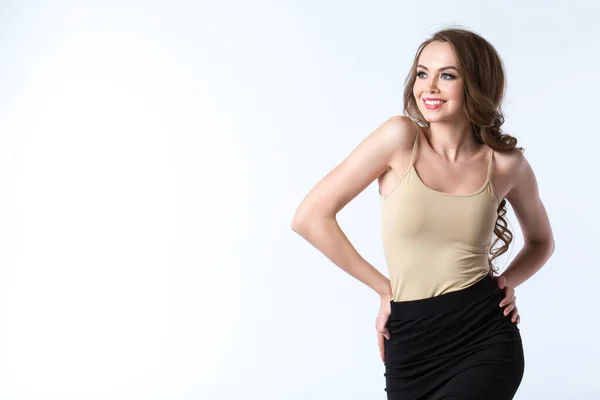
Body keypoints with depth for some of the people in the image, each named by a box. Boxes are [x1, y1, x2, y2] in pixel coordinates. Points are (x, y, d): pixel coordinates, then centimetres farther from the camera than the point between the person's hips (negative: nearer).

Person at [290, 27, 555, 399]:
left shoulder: (506, 163, -2)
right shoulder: (401, 138, -8)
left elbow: (542, 240, 19)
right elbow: (311, 217, -10)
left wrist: (507, 280, 0)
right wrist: (385, 288, -4)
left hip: (486, 339, 0)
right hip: (412, 344, 1)